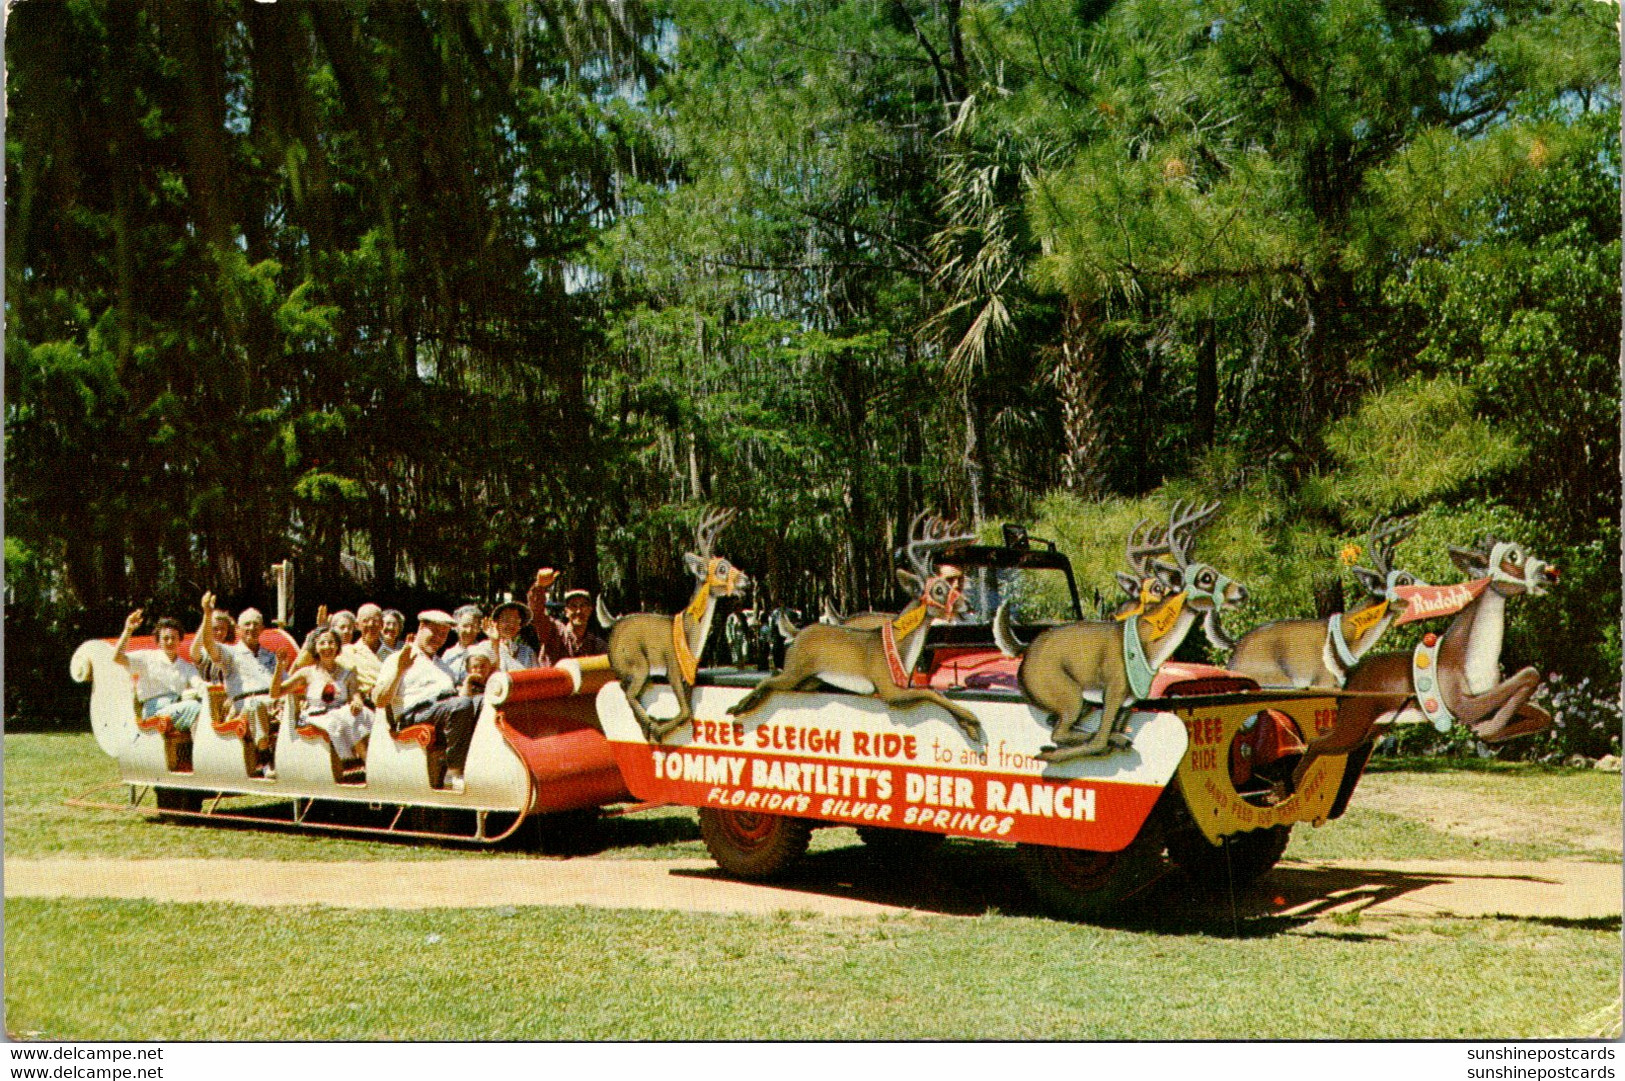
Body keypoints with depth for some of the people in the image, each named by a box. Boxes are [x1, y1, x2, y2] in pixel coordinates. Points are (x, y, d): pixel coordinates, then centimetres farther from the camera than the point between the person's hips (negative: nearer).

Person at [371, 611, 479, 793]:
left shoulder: (442, 664, 38)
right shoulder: (398, 660, 15)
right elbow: (379, 700, 2)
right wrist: (400, 669, -7)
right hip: (416, 712, -6)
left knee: (485, 701, -28)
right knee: (463, 704, -38)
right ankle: (454, 773, -37)